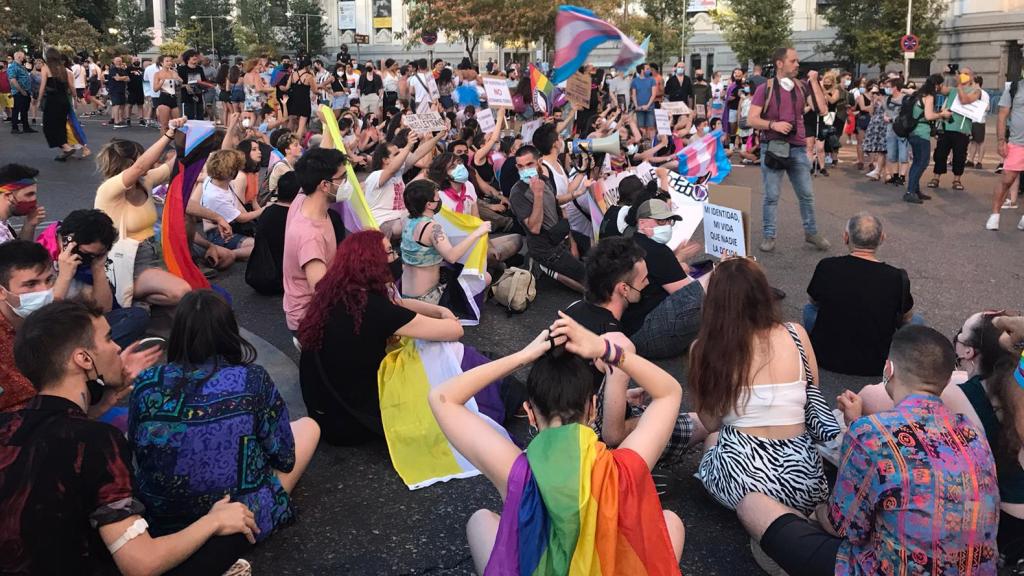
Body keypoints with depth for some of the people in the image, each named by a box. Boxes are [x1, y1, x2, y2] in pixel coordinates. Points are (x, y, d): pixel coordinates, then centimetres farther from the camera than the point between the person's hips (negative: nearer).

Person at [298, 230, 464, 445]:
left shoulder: (339, 292, -2)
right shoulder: (372, 307, -27)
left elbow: (397, 305, 15)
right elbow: (455, 330, -20)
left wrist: (441, 311, 1)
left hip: (323, 409, 8)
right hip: (345, 422, -8)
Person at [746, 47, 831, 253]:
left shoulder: (802, 87, 7)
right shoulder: (765, 89, -3)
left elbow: (822, 108, -3)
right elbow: (752, 120, -6)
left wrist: (814, 82, -4)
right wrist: (773, 124, -21)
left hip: (798, 149, 3)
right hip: (772, 147, -3)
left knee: (807, 194, 9)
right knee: (771, 196, 1)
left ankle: (811, 232, 23)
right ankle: (768, 236, 10)